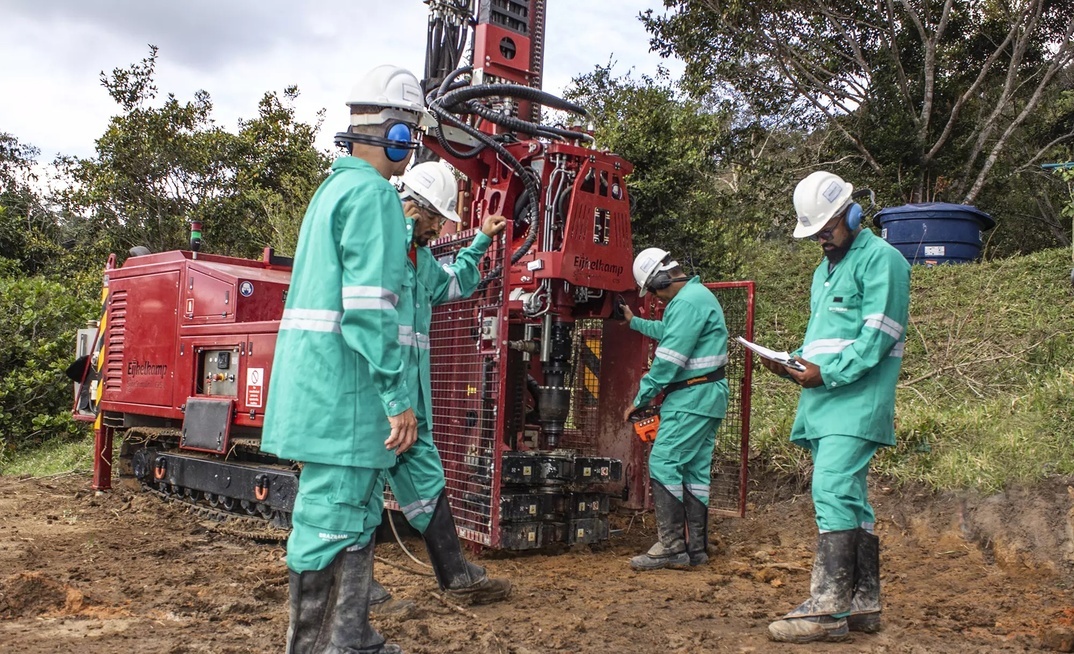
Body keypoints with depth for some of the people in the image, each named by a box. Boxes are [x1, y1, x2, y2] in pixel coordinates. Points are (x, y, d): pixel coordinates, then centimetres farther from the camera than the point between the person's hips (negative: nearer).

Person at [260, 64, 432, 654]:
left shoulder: (335, 187, 20)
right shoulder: (372, 192, -11)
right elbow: (370, 305, -19)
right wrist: (397, 398, -18)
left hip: (323, 380, 10)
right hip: (347, 383, -10)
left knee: (354, 513, 16)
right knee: (335, 516, -4)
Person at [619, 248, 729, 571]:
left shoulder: (688, 301, -17)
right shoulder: (697, 294, 17)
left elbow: (669, 358, -20)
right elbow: (667, 331, 35)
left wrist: (640, 399, -13)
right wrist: (634, 321, 45)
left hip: (692, 396, -11)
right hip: (706, 397, 11)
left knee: (663, 464, -9)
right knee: (695, 469, 11)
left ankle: (671, 547, -8)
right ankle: (695, 547, 15)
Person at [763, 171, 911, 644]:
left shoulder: (881, 259, -4)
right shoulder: (825, 270, 24)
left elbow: (878, 335, -14)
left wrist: (827, 373, -18)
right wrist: (794, 362, 7)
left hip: (856, 400, -9)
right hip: (824, 401, 9)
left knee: (832, 492, -16)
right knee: (850, 500, 11)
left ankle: (827, 608, -14)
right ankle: (863, 604, 18)